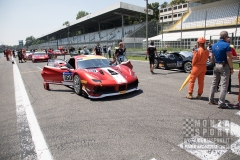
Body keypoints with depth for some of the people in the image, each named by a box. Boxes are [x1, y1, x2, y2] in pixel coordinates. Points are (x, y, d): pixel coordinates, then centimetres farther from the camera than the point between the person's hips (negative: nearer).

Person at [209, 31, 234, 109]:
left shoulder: (214, 45, 8)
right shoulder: (226, 45, -12)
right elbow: (228, 58, -16)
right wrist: (231, 68, -11)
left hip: (216, 66, 7)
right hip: (224, 66, -7)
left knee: (214, 83, 13)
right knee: (224, 85, -3)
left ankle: (211, 100, 19)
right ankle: (221, 103, -3)